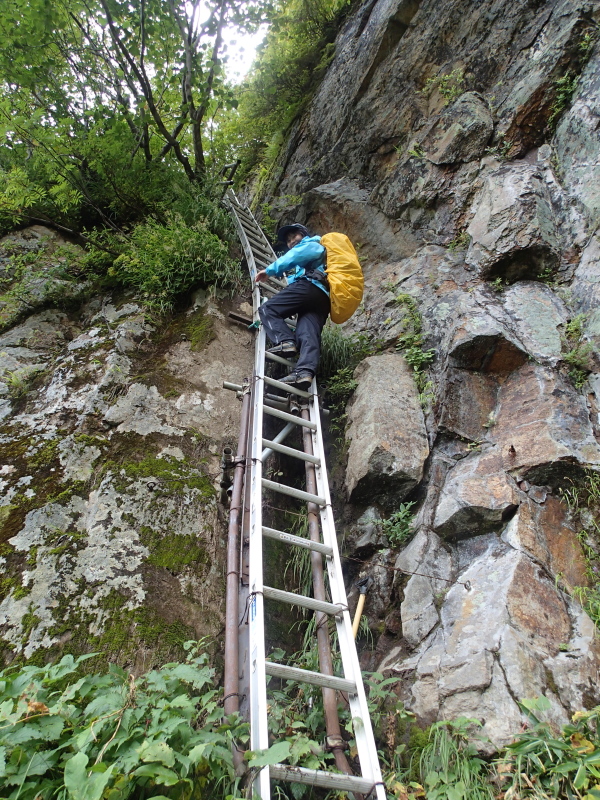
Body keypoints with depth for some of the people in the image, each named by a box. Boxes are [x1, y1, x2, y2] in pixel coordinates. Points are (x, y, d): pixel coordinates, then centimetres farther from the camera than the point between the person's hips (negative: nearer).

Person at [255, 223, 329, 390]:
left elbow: (296, 256, 0)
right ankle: (305, 371, -38)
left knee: (267, 309, -9)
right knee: (308, 334, -15)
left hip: (308, 286, -8)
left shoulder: (311, 244, 19)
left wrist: (271, 270, 1)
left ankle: (286, 342, -31)